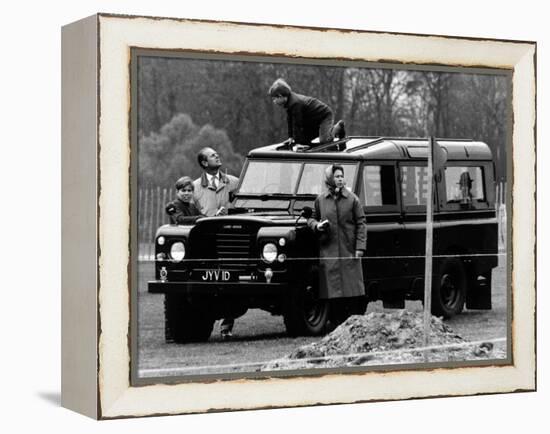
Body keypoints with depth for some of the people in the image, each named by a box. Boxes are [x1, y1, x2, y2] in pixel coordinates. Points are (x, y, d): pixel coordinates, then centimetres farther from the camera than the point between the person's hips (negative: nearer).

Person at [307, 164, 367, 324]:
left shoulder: (352, 199, 2)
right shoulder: (320, 200, 6)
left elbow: (361, 224, 2)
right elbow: (312, 218, 19)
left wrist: (360, 247, -5)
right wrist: (316, 225, -5)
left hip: (349, 250, -1)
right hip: (328, 250, 1)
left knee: (353, 288, -3)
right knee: (332, 288, 0)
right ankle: (337, 324, 6)